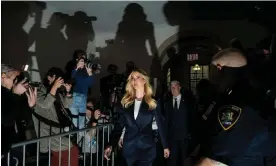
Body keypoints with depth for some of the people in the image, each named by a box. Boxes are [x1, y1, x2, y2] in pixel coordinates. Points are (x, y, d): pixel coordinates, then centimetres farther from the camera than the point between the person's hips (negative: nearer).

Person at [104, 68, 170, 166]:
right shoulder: (126, 102, 5)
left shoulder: (153, 103, 0)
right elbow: (119, 125, 2)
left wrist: (165, 146, 5)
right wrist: (111, 145, -7)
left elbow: (160, 125, 3)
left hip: (146, 148, -2)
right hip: (129, 148, 3)